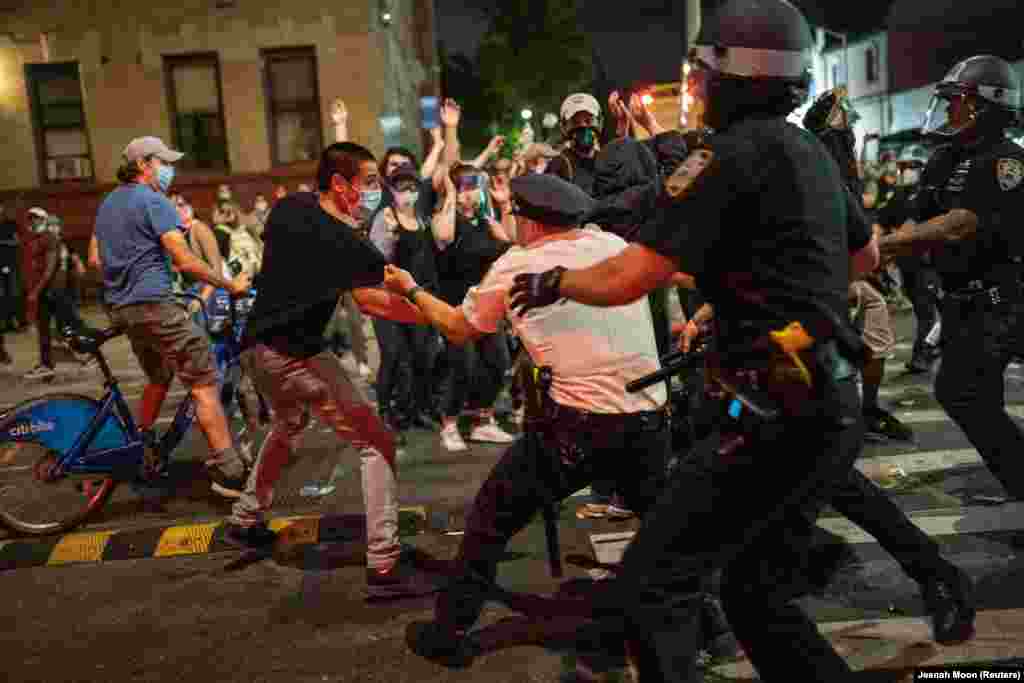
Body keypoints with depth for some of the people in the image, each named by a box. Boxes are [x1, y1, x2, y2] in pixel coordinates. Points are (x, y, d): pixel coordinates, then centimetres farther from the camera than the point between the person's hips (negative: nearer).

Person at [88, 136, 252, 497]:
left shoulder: (108, 203, 19)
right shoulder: (153, 200, -9)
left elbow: (95, 259, 22)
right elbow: (185, 260, -18)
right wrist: (231, 284, -12)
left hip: (121, 306, 10)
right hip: (154, 303, -10)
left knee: (158, 379, 26)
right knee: (204, 383, -11)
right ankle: (229, 471, -16)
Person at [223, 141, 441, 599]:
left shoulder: (288, 207, 7)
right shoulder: (345, 242, -18)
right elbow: (372, 301, -32)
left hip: (257, 347, 9)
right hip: (294, 355, -9)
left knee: (288, 424, 34)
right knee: (376, 443, -6)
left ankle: (245, 521, 44)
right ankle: (385, 566, -9)